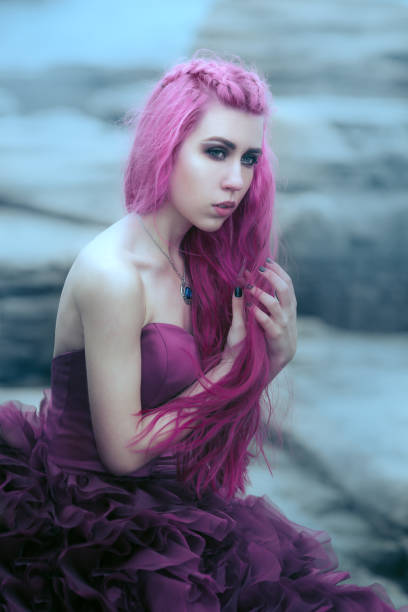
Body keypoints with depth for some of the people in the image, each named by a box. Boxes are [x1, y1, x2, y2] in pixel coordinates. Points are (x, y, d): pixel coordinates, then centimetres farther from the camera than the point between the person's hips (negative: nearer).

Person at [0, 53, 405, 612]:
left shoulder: (202, 261, 4)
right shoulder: (113, 275, -20)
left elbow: (223, 411, 9)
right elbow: (125, 451, -16)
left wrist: (277, 351, -7)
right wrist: (232, 361, -11)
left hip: (163, 499, 7)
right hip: (93, 518, -7)